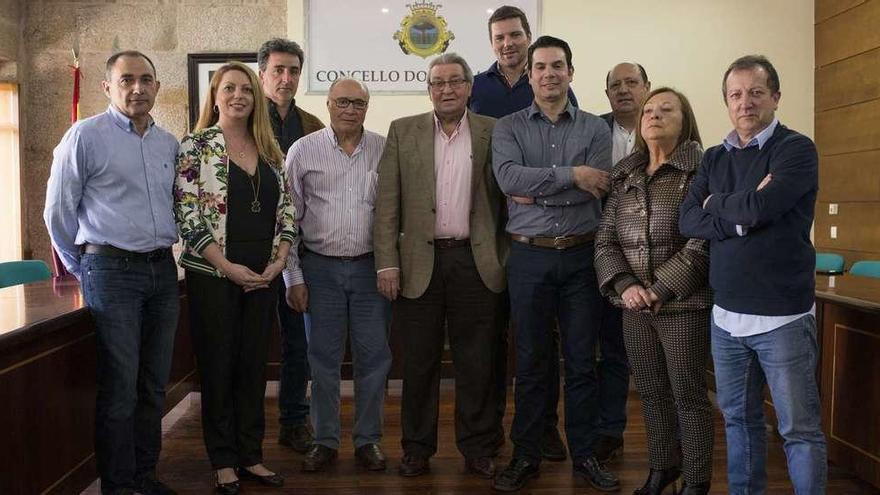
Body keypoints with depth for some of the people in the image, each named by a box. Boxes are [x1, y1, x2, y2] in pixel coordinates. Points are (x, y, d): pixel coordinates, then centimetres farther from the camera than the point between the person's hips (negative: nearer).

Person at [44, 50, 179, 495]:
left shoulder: (169, 143, 11)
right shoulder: (85, 136, -5)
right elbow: (58, 211, -1)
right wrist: (83, 269, 6)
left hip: (162, 271, 5)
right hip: (111, 271, -5)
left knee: (154, 385, 11)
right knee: (119, 388, -3)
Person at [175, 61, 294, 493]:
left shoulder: (270, 151, 11)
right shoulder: (196, 146, -3)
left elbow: (285, 210, 10)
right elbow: (187, 213, -10)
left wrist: (278, 262, -4)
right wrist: (228, 267, -14)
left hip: (263, 276, 5)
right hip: (213, 275, -4)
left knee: (254, 365, 10)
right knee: (217, 366, 4)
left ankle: (251, 456, 21)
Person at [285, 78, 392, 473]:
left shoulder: (384, 150, 3)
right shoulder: (303, 150, 1)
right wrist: (294, 276, 0)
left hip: (370, 266, 1)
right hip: (321, 267, 0)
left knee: (373, 356, 5)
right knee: (323, 357, 7)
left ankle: (368, 439, 20)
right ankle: (325, 440, 21)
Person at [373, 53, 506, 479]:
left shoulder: (492, 132, 5)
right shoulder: (403, 131, 5)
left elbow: (501, 198, 6)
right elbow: (387, 202, 2)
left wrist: (501, 259, 0)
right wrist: (387, 262, -5)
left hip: (475, 261, 0)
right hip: (419, 260, 0)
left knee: (477, 361, 7)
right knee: (419, 361, 9)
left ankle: (478, 448, 20)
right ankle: (417, 448, 23)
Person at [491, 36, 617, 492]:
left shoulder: (595, 129, 5)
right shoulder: (508, 127, 5)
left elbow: (593, 191, -10)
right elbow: (509, 177, -15)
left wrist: (536, 194, -10)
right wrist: (571, 174, -15)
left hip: (581, 255, 1)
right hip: (529, 255, 0)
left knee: (582, 360, 8)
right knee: (530, 361, 8)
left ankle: (584, 454, 21)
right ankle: (526, 455, 20)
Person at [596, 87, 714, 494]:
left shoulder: (701, 171, -5)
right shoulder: (624, 176, 11)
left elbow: (703, 242, -13)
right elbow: (605, 240, 8)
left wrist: (661, 290, -16)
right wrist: (625, 285, -8)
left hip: (683, 304, -5)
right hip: (634, 305, 5)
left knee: (687, 393, 4)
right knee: (651, 392, 15)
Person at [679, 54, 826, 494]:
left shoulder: (796, 149, -6)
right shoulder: (715, 158, 11)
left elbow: (761, 206, -21)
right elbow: (688, 221, 0)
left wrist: (715, 205, -3)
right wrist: (740, 218, -14)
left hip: (782, 317, -5)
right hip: (726, 315, 6)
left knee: (799, 428, 2)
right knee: (738, 419, 16)